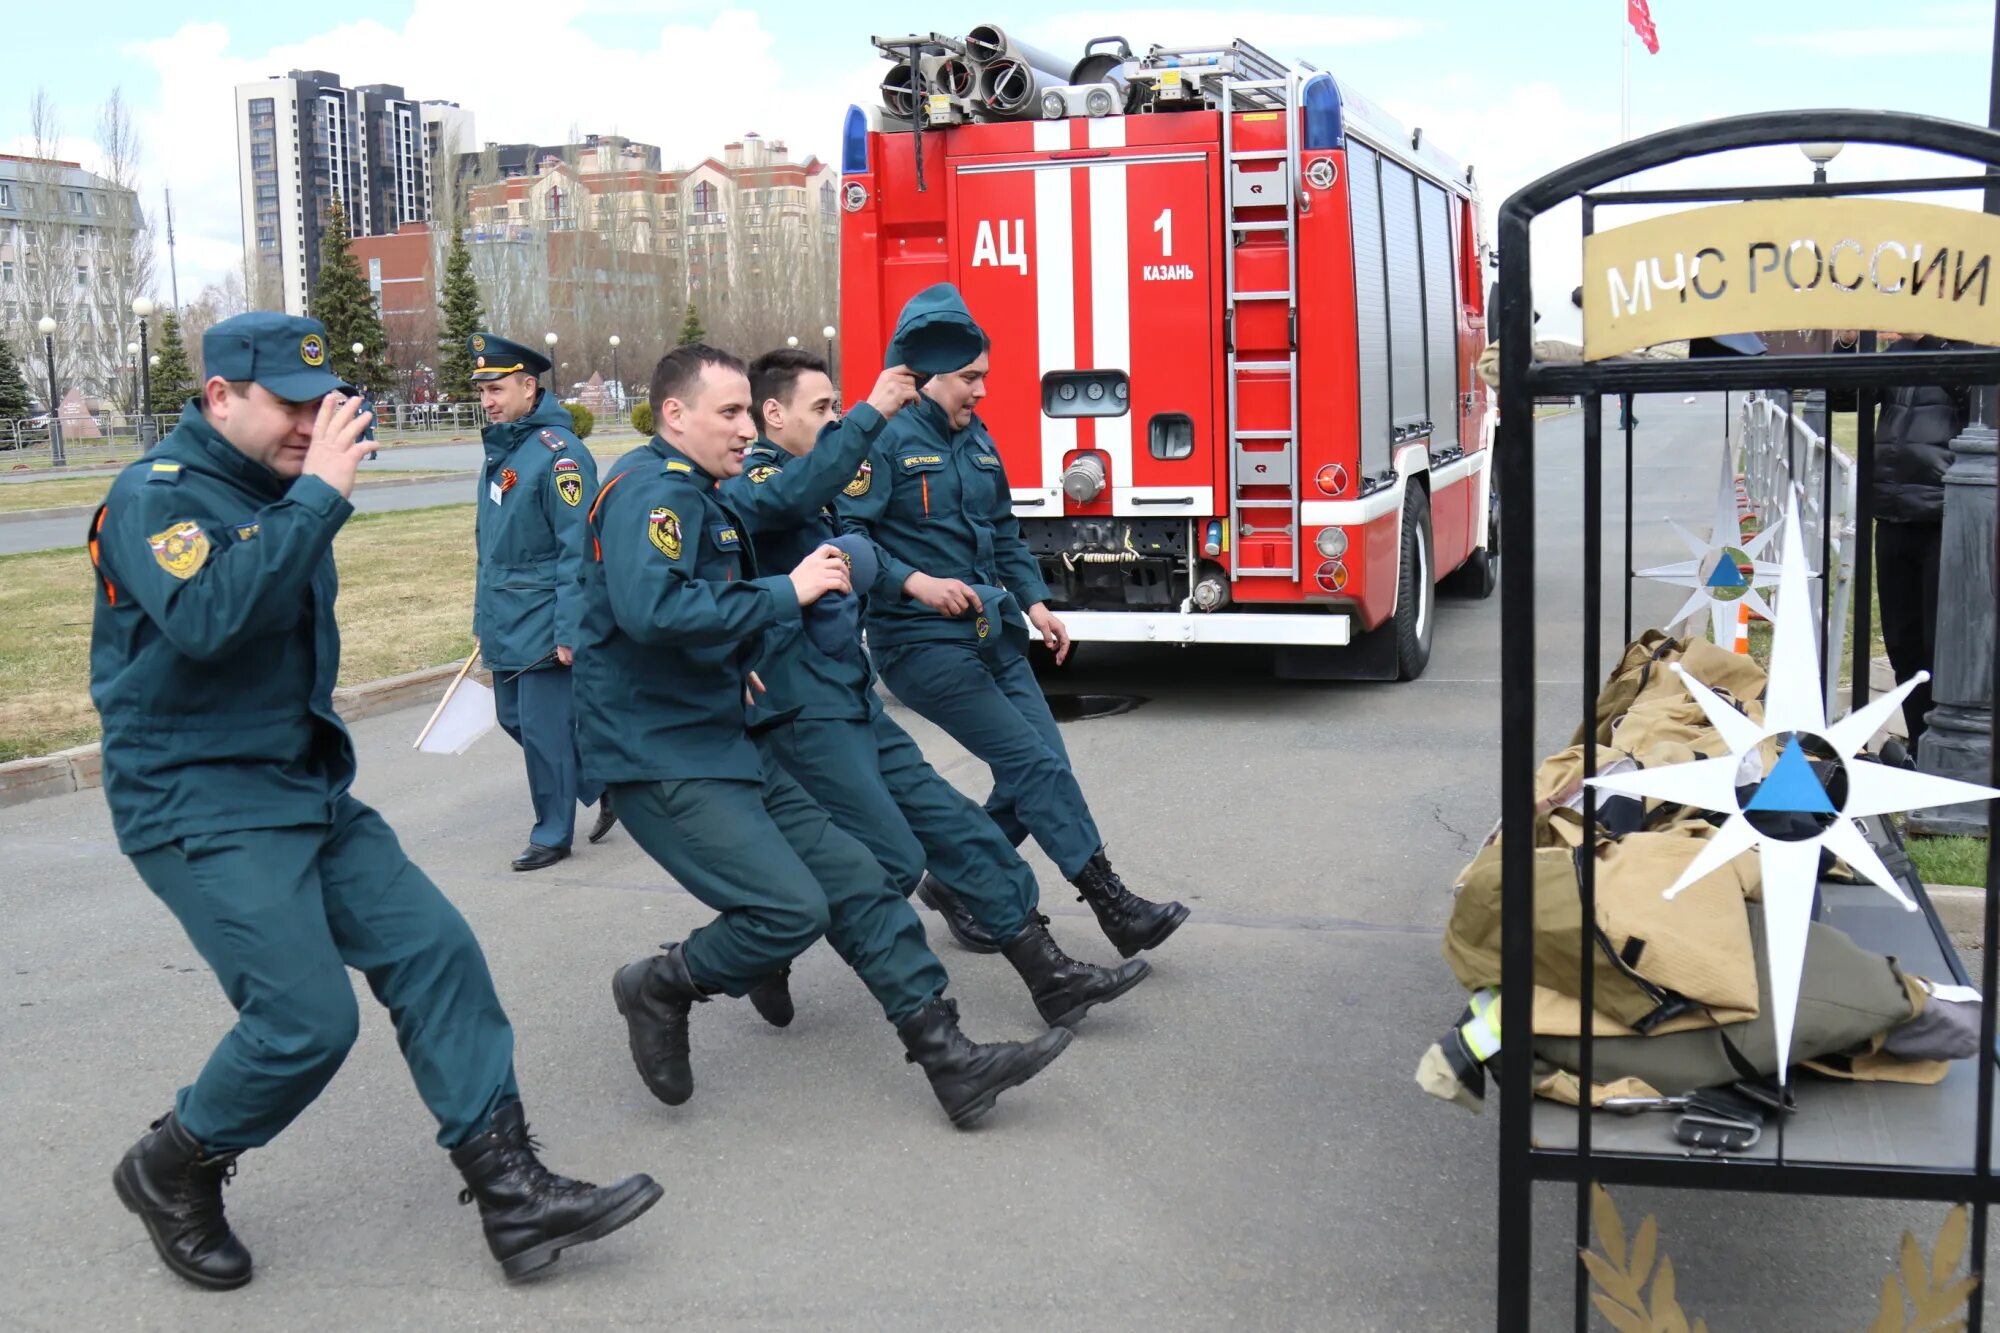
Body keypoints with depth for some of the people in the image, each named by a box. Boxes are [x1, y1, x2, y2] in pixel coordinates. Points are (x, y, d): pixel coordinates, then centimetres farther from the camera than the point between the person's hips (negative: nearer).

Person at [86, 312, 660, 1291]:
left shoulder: (277, 491, 13)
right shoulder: (156, 496, -13)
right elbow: (207, 620, -34)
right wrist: (317, 496, -29)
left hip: (309, 787, 9)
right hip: (199, 805, -9)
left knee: (435, 951, -2)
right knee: (306, 1017, -14)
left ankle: (511, 1191, 2)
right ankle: (170, 1173, 14)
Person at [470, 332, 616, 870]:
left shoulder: (558, 452, -17)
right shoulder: (501, 449, 11)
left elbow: (578, 549, -20)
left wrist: (569, 631, -22)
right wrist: (485, 612, 20)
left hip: (543, 625, -9)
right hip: (505, 624, 9)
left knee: (544, 729, -1)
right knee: (515, 720, 15)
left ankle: (553, 835, 14)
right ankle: (603, 788, 30)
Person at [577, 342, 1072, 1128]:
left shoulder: (703, 498, 16)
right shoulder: (650, 490, -15)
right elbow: (651, 608, -32)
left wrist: (735, 665, 17)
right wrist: (786, 592, -25)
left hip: (723, 748, 10)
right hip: (658, 761, -10)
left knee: (856, 881, 4)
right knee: (791, 908, -19)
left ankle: (951, 1061, 6)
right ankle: (660, 989, 8)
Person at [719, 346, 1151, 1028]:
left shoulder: (807, 489, 18)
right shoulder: (747, 483, -12)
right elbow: (791, 494, -36)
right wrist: (871, 413, -38)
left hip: (854, 704, 10)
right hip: (803, 713, -10)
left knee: (953, 826, 7)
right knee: (893, 859, -12)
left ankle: (1050, 975, 11)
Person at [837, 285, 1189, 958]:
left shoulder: (977, 440, 15)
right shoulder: (884, 439, -10)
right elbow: (846, 534, -19)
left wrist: (1033, 600, 9)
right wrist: (914, 582, -30)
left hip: (992, 635, 8)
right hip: (924, 642, -8)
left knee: (1042, 770, 3)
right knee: (1035, 763, -13)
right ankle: (1114, 907, -7)